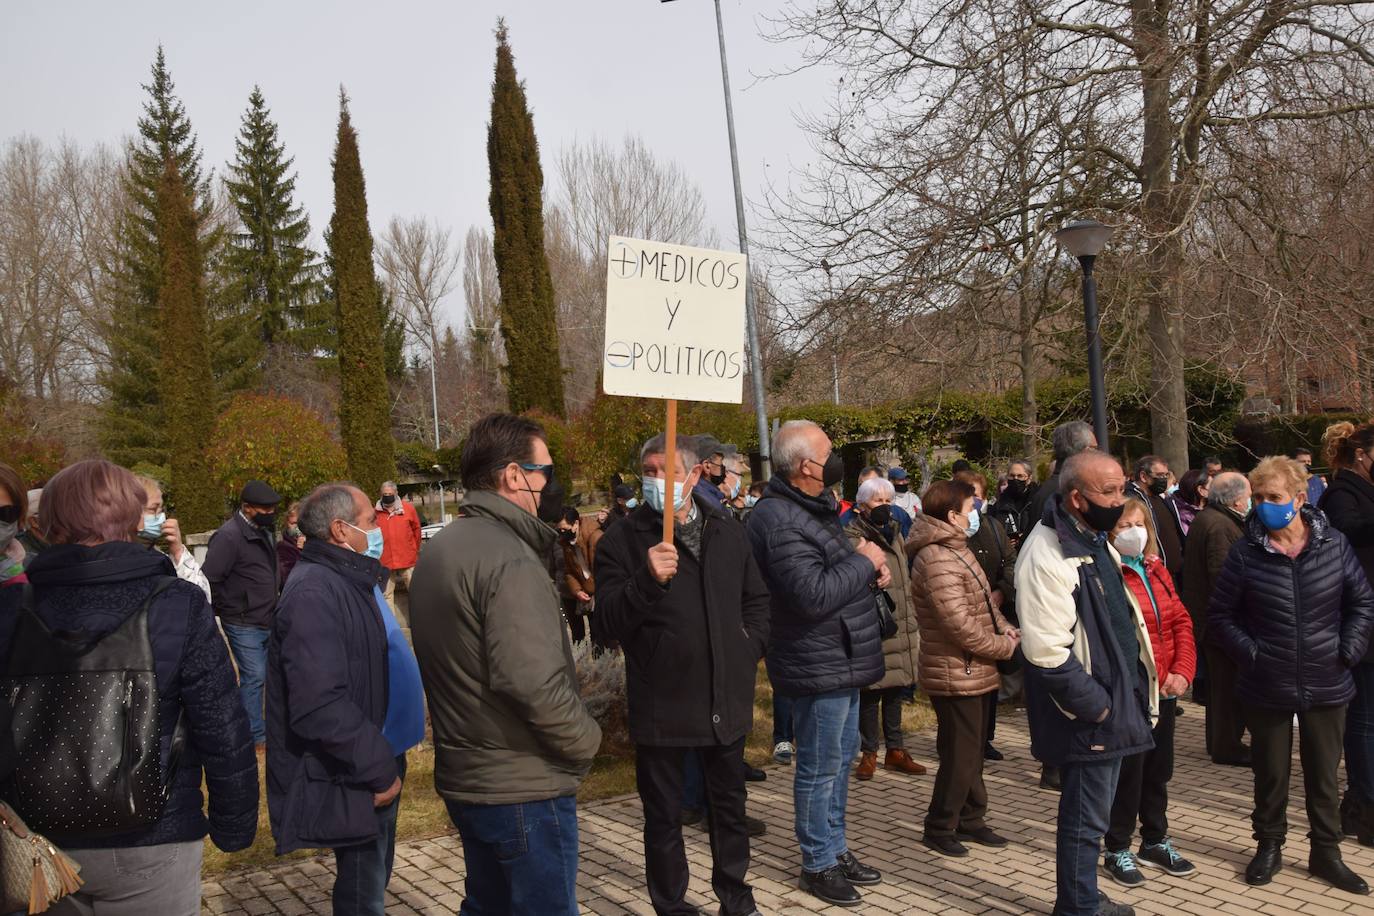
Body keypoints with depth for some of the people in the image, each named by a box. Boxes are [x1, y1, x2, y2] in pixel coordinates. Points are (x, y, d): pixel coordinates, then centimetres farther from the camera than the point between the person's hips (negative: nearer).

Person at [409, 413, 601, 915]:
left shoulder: (438, 550, 9)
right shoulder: (510, 559, -22)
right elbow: (534, 683, -29)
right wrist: (586, 741, -15)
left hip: (462, 776, 9)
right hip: (523, 786, -9)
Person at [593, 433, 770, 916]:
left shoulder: (728, 531, 5)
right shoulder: (622, 542, -9)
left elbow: (756, 599, 19)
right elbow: (606, 625, -17)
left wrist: (750, 650, 6)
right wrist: (647, 580, -31)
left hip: (727, 698, 4)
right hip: (662, 706, -4)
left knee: (730, 805, 19)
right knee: (664, 816, 8)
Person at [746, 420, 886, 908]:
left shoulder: (815, 506, 10)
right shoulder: (780, 521, -22)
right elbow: (813, 594, -29)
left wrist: (871, 570, -1)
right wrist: (864, 561, -16)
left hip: (844, 660, 10)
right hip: (819, 664, -10)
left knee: (842, 758, 20)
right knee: (820, 768, 3)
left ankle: (836, 848, 35)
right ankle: (818, 863, 18)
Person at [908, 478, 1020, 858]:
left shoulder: (957, 549, 11)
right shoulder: (937, 560, -23)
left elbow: (984, 599, 18)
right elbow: (961, 627, -26)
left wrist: (1004, 627, -1)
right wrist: (1007, 646, -14)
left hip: (975, 672, 10)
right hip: (957, 675, -10)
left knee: (973, 752, 20)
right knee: (959, 755, 1)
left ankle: (970, 820, 33)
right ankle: (939, 829, 16)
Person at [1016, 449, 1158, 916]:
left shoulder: (1096, 541, 10)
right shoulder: (1046, 554, -23)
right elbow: (1045, 651, -27)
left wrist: (1126, 696, 15)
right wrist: (1095, 703, -20)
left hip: (1115, 699, 9)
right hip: (1086, 714, -9)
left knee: (1093, 812, 20)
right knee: (1086, 817, 4)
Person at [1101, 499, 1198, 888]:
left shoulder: (1156, 570, 11)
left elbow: (1181, 621, 9)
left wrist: (1183, 671, -4)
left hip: (1166, 689, 7)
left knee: (1159, 767, 17)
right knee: (1128, 769, 1)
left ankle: (1155, 841, 33)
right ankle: (1117, 850, 16)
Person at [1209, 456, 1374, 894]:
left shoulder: (1333, 543, -4)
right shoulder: (1245, 553, -10)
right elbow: (1220, 615, -2)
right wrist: (1249, 653, -10)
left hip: (1326, 685, 1)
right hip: (1267, 688, -1)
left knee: (1324, 775, 14)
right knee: (1271, 774, 13)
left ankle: (1326, 852, 30)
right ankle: (1269, 847, 30)